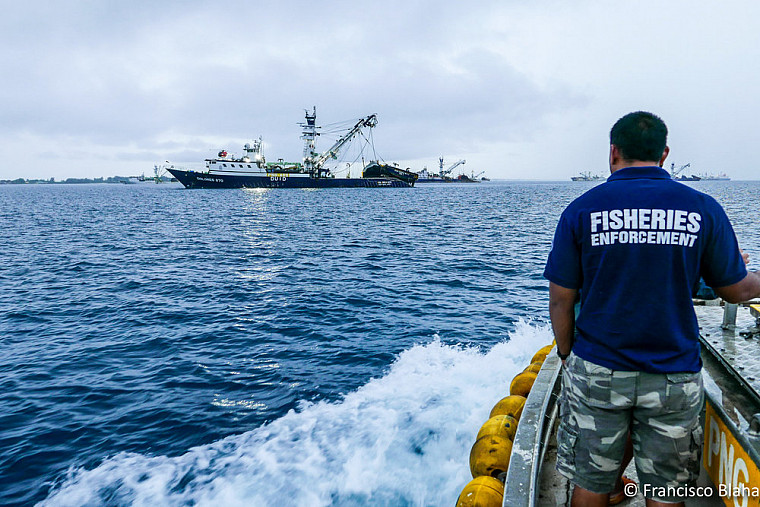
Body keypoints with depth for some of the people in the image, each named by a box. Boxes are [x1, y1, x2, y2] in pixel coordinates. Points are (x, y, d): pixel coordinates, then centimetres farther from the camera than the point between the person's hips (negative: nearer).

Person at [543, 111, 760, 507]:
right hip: (674, 378, 1)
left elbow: (560, 299, -5)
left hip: (597, 371, 0)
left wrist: (567, 356, 9)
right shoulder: (702, 209, -3)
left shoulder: (581, 209, -6)